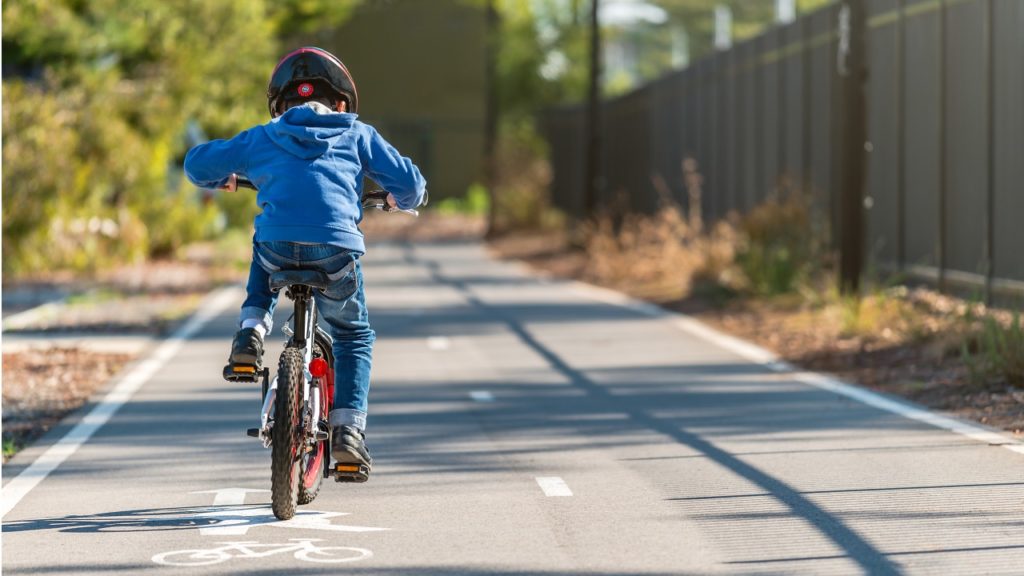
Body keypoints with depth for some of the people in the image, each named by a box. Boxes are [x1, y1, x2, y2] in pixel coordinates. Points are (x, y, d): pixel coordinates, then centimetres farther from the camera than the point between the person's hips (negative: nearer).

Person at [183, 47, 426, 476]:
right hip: (336, 253, -1)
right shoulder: (358, 135, 19)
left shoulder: (261, 139, 21)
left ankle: (251, 334, 19)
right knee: (354, 336, 22)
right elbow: (409, 182, 18)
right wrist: (402, 200, 42)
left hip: (277, 248, 1)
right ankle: (347, 430, 9)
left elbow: (197, 164, 26)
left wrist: (222, 180, 49)